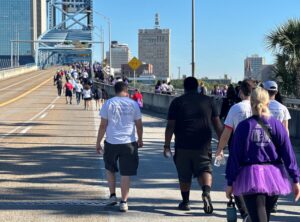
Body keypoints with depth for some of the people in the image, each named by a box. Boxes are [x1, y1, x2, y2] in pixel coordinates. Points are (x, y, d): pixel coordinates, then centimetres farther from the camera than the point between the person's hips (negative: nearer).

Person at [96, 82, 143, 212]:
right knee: (126, 173, 4)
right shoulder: (133, 104, 1)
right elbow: (139, 125, 6)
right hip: (129, 143, 0)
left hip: (111, 143, 0)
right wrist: (140, 140, 21)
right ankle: (124, 202, 4)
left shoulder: (108, 104, -2)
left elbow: (103, 125, -3)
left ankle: (112, 196, 19)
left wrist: (98, 143, 5)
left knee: (110, 169, 22)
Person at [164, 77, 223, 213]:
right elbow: (217, 124, 7)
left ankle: (185, 202, 21)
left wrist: (167, 145, 2)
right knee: (205, 169, 5)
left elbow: (170, 126, -3)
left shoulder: (177, 102, 1)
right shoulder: (208, 101, 6)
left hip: (183, 146, -1)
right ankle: (206, 192, -22)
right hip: (203, 145, 1)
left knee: (184, 176, 11)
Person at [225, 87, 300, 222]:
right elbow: (288, 153, -2)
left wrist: (230, 182, 1)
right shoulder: (276, 125, -1)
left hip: (251, 178, -3)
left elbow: (234, 156, -5)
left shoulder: (244, 126, -5)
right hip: (274, 177, 3)